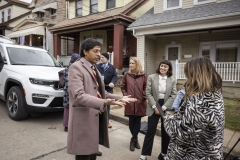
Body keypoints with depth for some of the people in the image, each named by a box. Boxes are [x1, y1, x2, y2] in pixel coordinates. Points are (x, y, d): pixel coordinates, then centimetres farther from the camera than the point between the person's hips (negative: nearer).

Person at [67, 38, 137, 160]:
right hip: (84, 119, -8)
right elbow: (79, 95, -24)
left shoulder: (94, 68, 16)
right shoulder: (76, 67, -12)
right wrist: (104, 103, -35)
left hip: (96, 118, 8)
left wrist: (119, 98, 7)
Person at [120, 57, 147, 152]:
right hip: (130, 102, 1)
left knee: (137, 121, 8)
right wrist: (125, 95, -3)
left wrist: (144, 96, -5)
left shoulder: (143, 75, -3)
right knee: (131, 121, 9)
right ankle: (135, 139, 30)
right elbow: (122, 87, 8)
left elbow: (146, 87, 5)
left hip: (140, 103, 0)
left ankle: (133, 140, 24)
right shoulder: (126, 75, -1)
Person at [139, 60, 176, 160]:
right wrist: (154, 107, -12)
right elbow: (148, 93, -4)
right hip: (154, 107, -1)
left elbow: (173, 95, -2)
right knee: (150, 131, 2)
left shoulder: (172, 80, 2)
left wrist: (163, 107, -11)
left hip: (167, 108, 2)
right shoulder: (151, 77, -1)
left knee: (166, 132, 11)